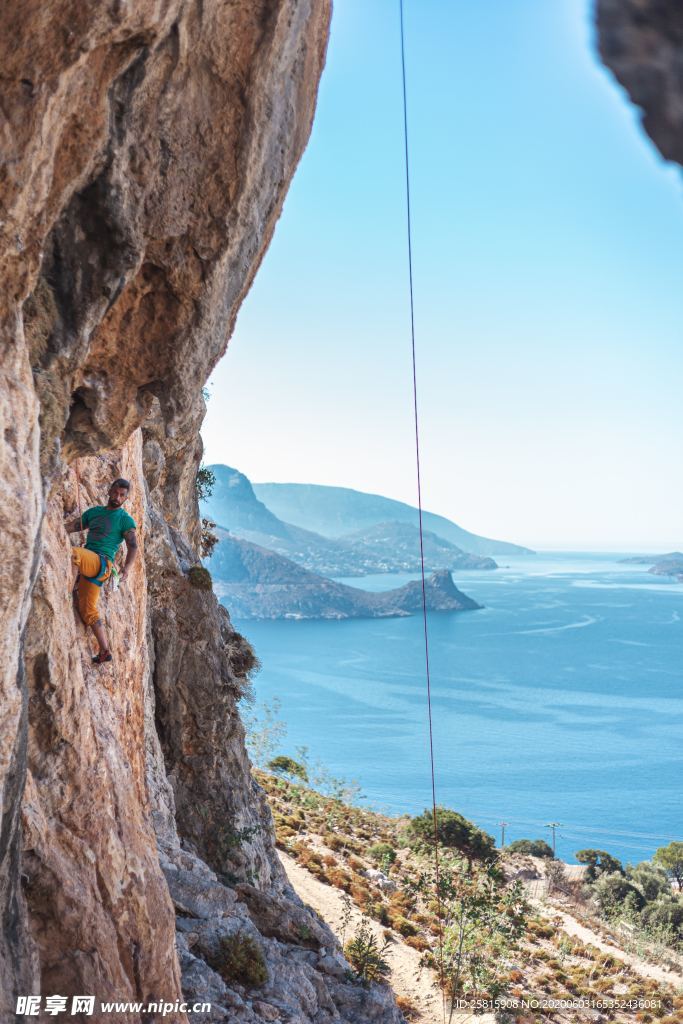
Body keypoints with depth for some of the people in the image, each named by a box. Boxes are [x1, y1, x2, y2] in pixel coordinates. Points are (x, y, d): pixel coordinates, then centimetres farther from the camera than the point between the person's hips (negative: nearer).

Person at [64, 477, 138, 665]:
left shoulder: (126, 520, 5)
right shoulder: (94, 512, 22)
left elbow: (133, 547, -3)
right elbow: (70, 527, 19)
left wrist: (127, 568, -19)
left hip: (101, 563, -5)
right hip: (88, 565, 5)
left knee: (71, 553, -32)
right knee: (88, 610, 1)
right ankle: (105, 651, 2)